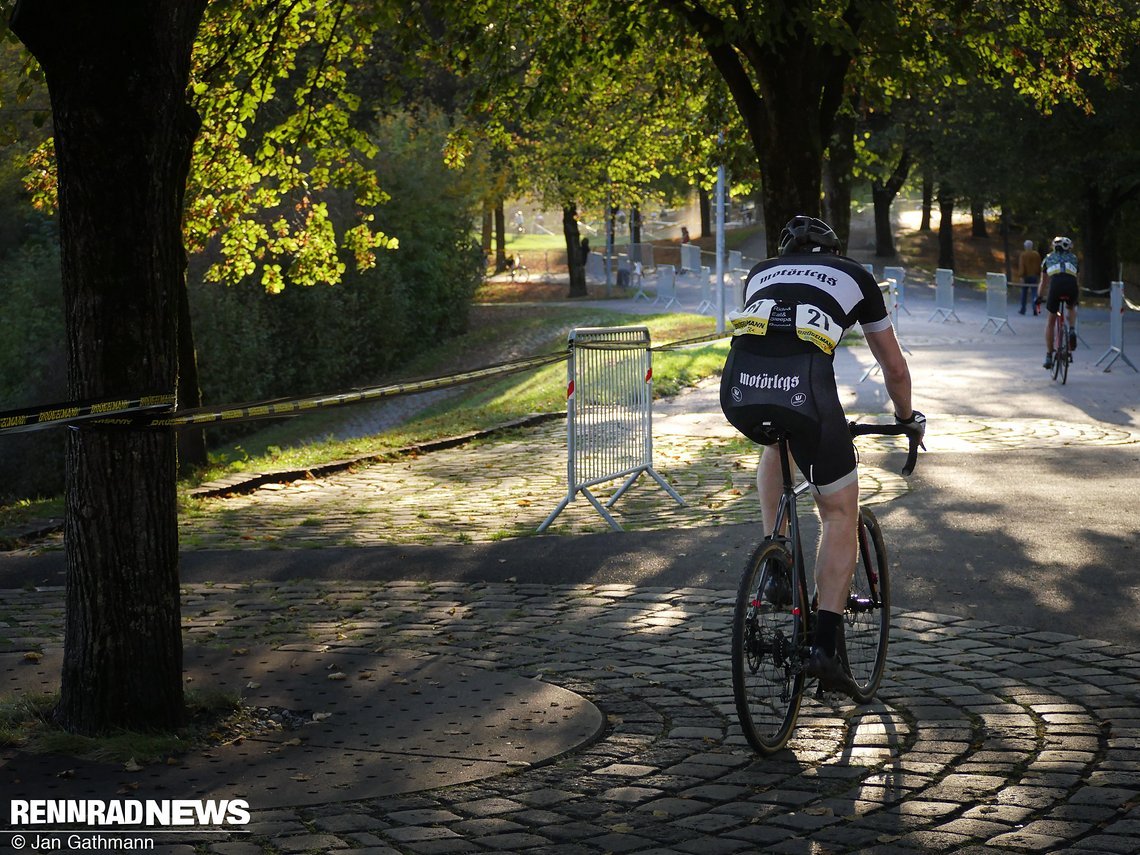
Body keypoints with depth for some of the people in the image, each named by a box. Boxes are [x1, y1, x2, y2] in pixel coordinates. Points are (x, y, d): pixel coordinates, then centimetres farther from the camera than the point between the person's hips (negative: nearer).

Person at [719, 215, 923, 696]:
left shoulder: (761, 273, 34)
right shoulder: (854, 276, 29)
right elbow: (895, 369, 36)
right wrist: (907, 417, 55)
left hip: (738, 390, 3)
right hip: (805, 390, -3)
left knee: (774, 442, 39)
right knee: (840, 513, 14)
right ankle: (825, 647, 3)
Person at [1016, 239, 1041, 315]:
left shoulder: (1023, 255, -8)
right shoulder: (1037, 254, 3)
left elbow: (1021, 266, -12)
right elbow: (1039, 266, 8)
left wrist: (1021, 276, -11)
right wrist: (1039, 275, 16)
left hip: (1026, 276, -2)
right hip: (1034, 276, 2)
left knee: (1024, 293, 8)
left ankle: (1023, 310, 14)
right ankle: (1035, 309, -11)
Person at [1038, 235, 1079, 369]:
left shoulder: (1049, 258, 30)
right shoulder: (1073, 258, 32)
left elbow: (1043, 283, 38)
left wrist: (1039, 298, 53)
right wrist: (1078, 299, 54)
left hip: (1056, 285, -1)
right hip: (1071, 285, 1)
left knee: (1051, 320, 16)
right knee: (1072, 307, 36)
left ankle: (1049, 356, 14)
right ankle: (1072, 331, 8)